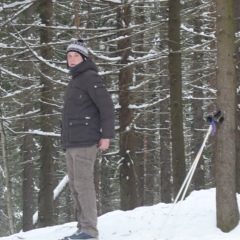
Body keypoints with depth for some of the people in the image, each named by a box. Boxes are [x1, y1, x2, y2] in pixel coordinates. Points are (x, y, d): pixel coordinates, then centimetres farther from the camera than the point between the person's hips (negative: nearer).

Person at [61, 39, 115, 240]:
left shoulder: (90, 78, -5)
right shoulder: (74, 81, 22)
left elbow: (107, 107, -12)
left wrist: (106, 135, -17)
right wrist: (67, 141, 18)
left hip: (85, 142, -9)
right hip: (70, 143, 9)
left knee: (83, 183, -13)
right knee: (76, 186, 6)